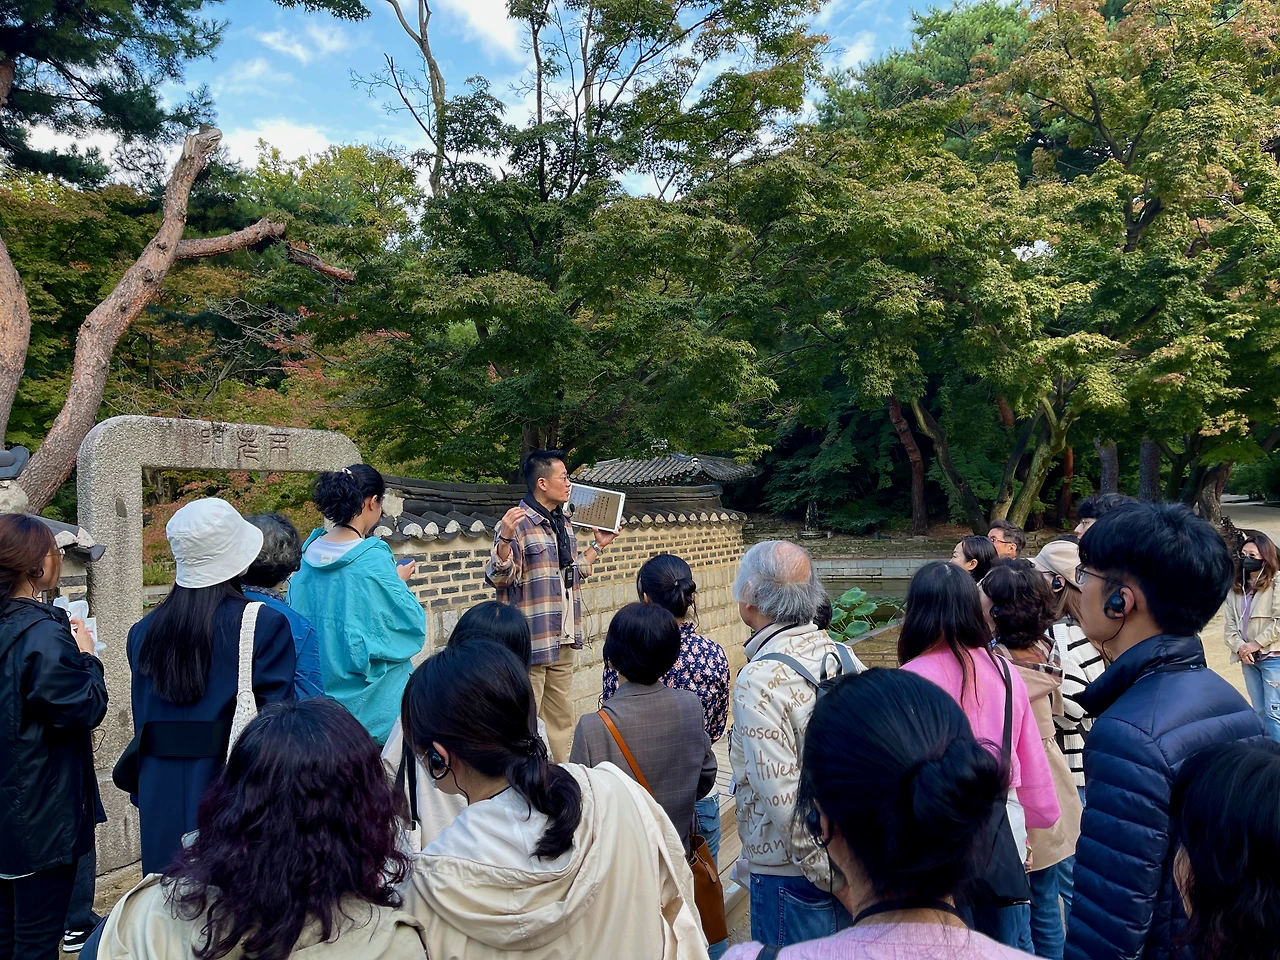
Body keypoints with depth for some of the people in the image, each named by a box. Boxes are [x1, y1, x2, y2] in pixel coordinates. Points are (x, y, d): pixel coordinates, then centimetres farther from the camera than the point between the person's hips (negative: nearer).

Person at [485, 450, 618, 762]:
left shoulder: (563, 523, 12)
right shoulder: (519, 523, -15)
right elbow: (498, 577, -21)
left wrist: (598, 546, 20)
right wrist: (505, 539, -36)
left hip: (564, 641, 9)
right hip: (531, 642, -9)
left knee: (562, 718, 18)